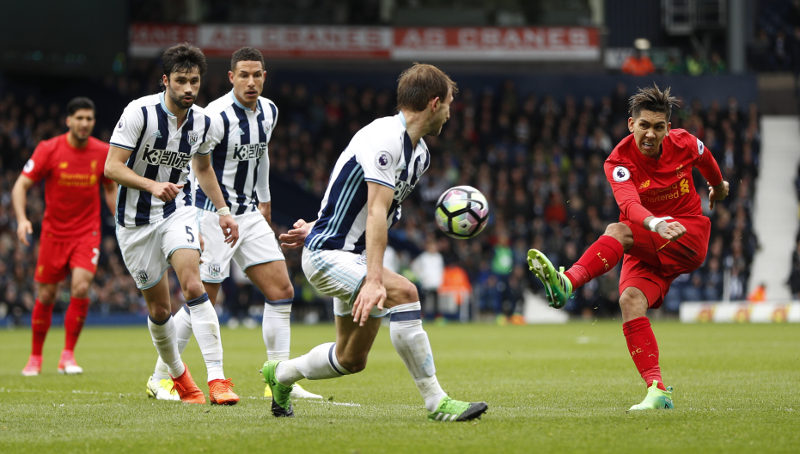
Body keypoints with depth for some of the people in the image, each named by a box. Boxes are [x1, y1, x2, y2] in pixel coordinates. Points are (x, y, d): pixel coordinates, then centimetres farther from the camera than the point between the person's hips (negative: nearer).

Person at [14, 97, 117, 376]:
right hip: (53, 232, 0)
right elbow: (21, 186, -8)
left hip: (87, 232, 0)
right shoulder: (49, 150, -9)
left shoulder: (103, 152, -2)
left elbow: (110, 189, 15)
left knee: (80, 288, -19)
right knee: (45, 297, 4)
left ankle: (68, 356, -6)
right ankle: (35, 358, 23)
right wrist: (22, 219, -23)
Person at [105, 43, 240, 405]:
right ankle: (178, 375, 31)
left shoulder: (204, 124, -2)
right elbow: (112, 167, -18)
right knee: (159, 308, 4)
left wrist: (222, 209, 14)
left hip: (178, 212, 2)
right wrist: (152, 185, -32)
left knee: (192, 284, -22)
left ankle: (217, 379, -27)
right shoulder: (139, 113, -17)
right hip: (136, 221, -2)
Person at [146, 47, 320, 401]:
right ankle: (160, 378, 8)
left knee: (282, 291, 0)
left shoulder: (268, 112, 6)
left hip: (249, 215, 7)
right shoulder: (217, 116, -19)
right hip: (214, 215, -7)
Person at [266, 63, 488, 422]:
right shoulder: (385, 138, -22)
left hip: (354, 257, 10)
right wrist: (375, 279, -37)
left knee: (351, 360, 15)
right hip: (328, 257, -10)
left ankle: (280, 374, 43)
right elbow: (377, 212, -31)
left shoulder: (419, 153, 9)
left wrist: (318, 228, 25)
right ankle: (436, 402, -27)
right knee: (402, 292, -31)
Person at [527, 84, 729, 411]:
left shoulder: (684, 144, -4)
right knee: (630, 300, -27)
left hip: (689, 238, -2)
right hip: (646, 247, 2)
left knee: (617, 232, -30)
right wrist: (657, 224, -52)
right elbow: (629, 205, -30)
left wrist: (718, 187, 43)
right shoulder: (619, 161, -10)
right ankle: (657, 390, -29)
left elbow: (706, 161, 22)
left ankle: (568, 282, -50)